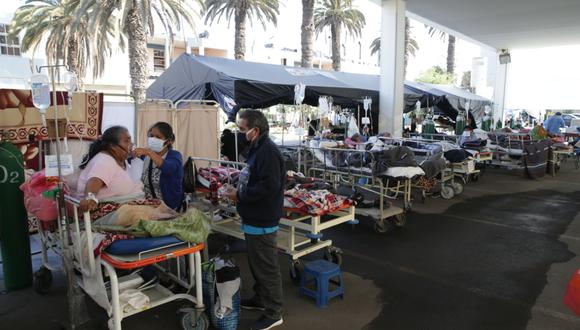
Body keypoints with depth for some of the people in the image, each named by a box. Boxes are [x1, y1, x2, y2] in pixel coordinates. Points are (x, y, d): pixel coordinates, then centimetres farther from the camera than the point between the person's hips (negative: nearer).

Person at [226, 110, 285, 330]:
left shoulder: (268, 152, -22)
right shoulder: (257, 149, 11)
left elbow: (269, 187, -29)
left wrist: (240, 195, -19)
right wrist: (240, 190, 5)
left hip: (262, 221, -10)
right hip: (255, 218, 10)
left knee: (267, 266, 2)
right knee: (256, 262, 22)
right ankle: (260, 298, 40)